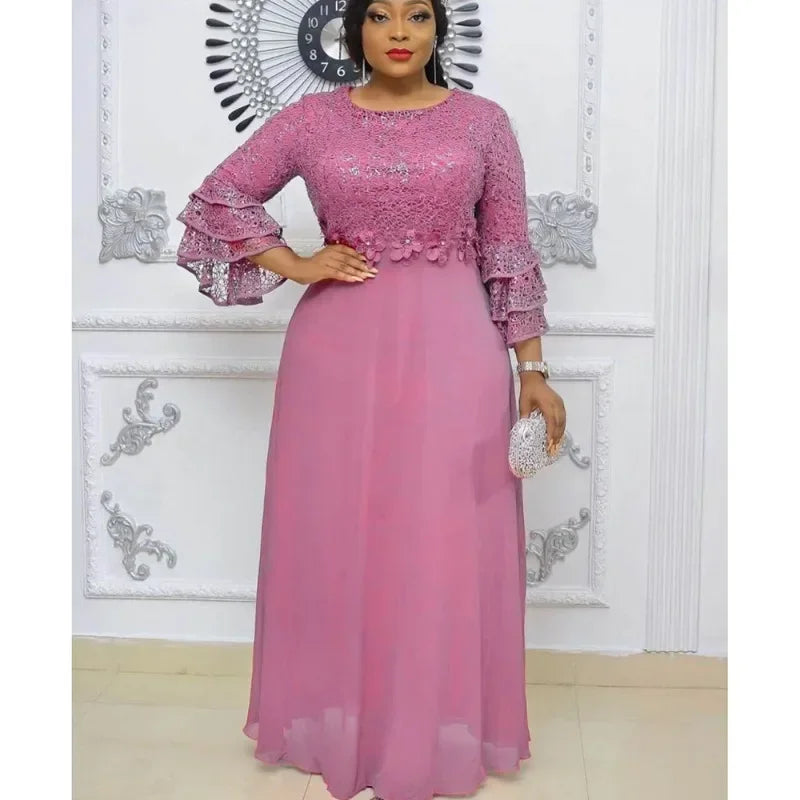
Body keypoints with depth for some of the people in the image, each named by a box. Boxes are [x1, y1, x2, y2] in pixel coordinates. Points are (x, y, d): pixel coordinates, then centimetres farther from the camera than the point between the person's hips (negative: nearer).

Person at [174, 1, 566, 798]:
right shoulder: (313, 118, 5)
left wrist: (531, 370, 1)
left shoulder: (482, 120, 4)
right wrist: (292, 265, -2)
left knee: (443, 543, 2)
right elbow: (219, 195, 11)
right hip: (339, 348, 1)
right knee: (337, 535, 7)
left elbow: (509, 252, 5)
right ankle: (342, 721, 25)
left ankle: (436, 731, 19)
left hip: (450, 349, 0)